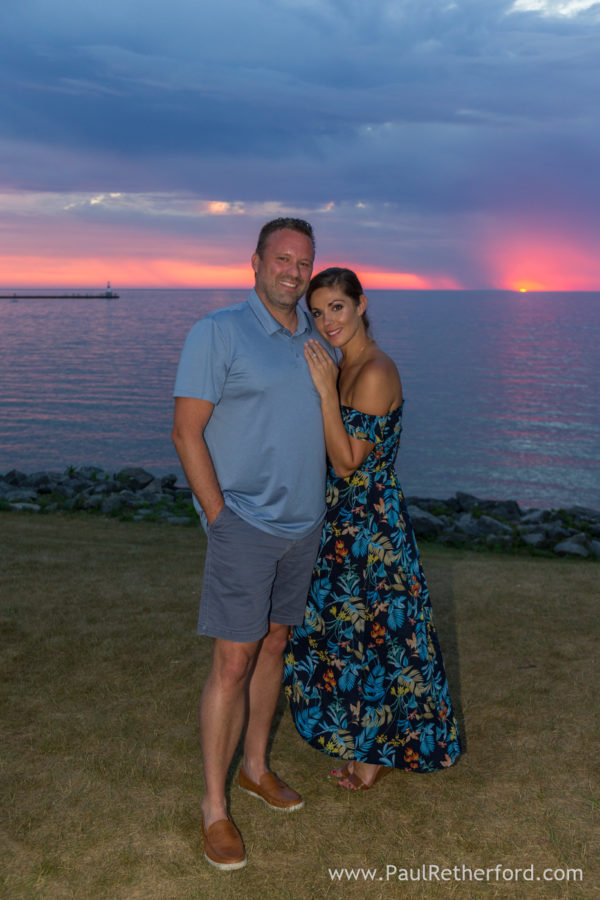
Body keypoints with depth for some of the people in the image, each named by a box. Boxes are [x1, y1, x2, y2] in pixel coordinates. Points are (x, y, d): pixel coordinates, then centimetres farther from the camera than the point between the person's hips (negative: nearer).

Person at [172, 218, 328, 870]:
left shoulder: (317, 339, 10)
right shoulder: (218, 333, -10)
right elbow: (187, 433, -13)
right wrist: (221, 520, -15)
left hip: (303, 524, 7)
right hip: (244, 523, -6)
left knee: (274, 646, 16)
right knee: (233, 662, -3)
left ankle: (255, 766, 34)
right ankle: (214, 805, 12)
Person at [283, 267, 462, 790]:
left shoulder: (375, 372, -21)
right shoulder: (344, 367, 8)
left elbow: (348, 463, -23)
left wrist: (326, 391, -27)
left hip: (370, 526, -10)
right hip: (344, 521, 10)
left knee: (367, 635, 5)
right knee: (342, 633, 19)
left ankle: (377, 754, 26)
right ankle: (364, 745, 37)